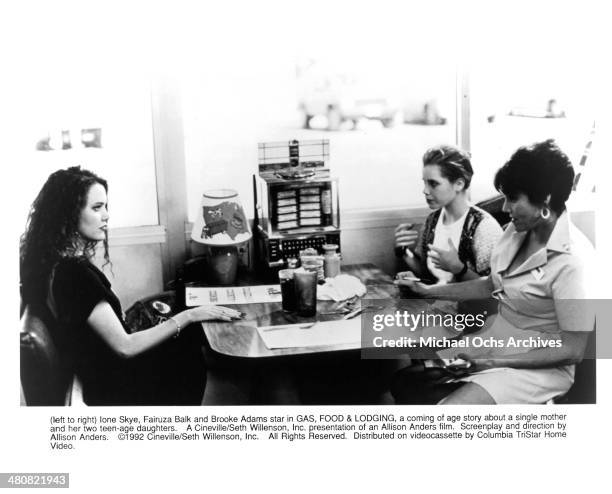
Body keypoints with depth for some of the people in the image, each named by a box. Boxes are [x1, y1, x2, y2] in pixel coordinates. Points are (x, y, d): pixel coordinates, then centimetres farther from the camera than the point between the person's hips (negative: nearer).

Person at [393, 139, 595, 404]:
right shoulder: (517, 231, -1)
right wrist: (430, 291, 10)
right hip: (493, 338, 8)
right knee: (403, 382, 0)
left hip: (538, 364, -7)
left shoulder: (572, 261, -24)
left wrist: (495, 361, -20)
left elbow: (573, 349, -21)